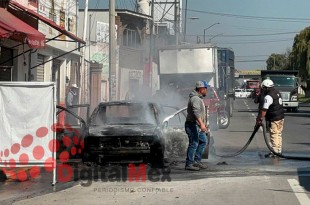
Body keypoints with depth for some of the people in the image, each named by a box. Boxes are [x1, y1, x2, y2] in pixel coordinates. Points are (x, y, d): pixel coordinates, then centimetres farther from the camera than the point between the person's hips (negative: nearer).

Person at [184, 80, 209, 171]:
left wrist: (204, 125, 29)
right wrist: (202, 124, -39)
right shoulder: (195, 98, -17)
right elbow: (196, 112, -30)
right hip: (193, 125, -11)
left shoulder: (199, 98, 19)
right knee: (193, 144, -9)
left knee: (203, 141, 15)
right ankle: (189, 164, -6)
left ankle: (197, 161, 18)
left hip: (198, 126, 11)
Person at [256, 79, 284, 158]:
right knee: (278, 135, 14)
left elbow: (264, 110, -22)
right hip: (281, 117, 9)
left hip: (274, 119, -9)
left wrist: (260, 119, -19)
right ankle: (279, 151, 19)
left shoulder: (268, 97, -18)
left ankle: (274, 152, -5)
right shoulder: (277, 93, 12)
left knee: (274, 135, -6)